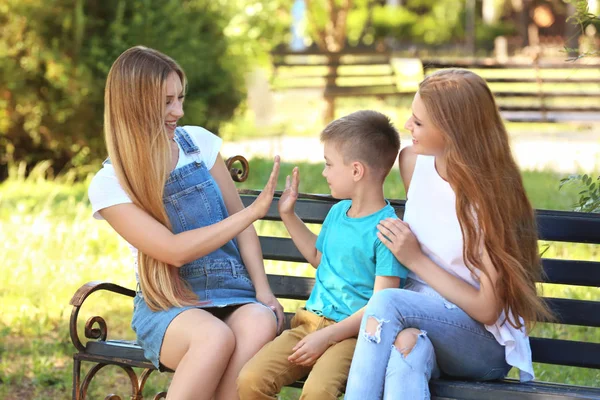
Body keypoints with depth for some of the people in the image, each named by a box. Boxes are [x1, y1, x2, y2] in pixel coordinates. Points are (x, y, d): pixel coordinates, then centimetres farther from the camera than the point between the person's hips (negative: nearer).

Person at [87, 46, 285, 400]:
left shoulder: (199, 142, 8)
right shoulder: (109, 185, -5)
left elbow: (239, 222, 10)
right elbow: (174, 251, -14)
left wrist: (263, 291, -4)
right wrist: (255, 210, -14)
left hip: (233, 293, 3)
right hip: (167, 305, -3)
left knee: (259, 325, -34)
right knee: (215, 336, -38)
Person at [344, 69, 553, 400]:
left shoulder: (487, 198, -16)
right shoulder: (413, 161, 2)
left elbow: (487, 309, -14)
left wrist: (416, 260, -14)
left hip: (483, 343, -4)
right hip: (422, 315, 4)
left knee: (385, 303, -33)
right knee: (407, 344, -35)